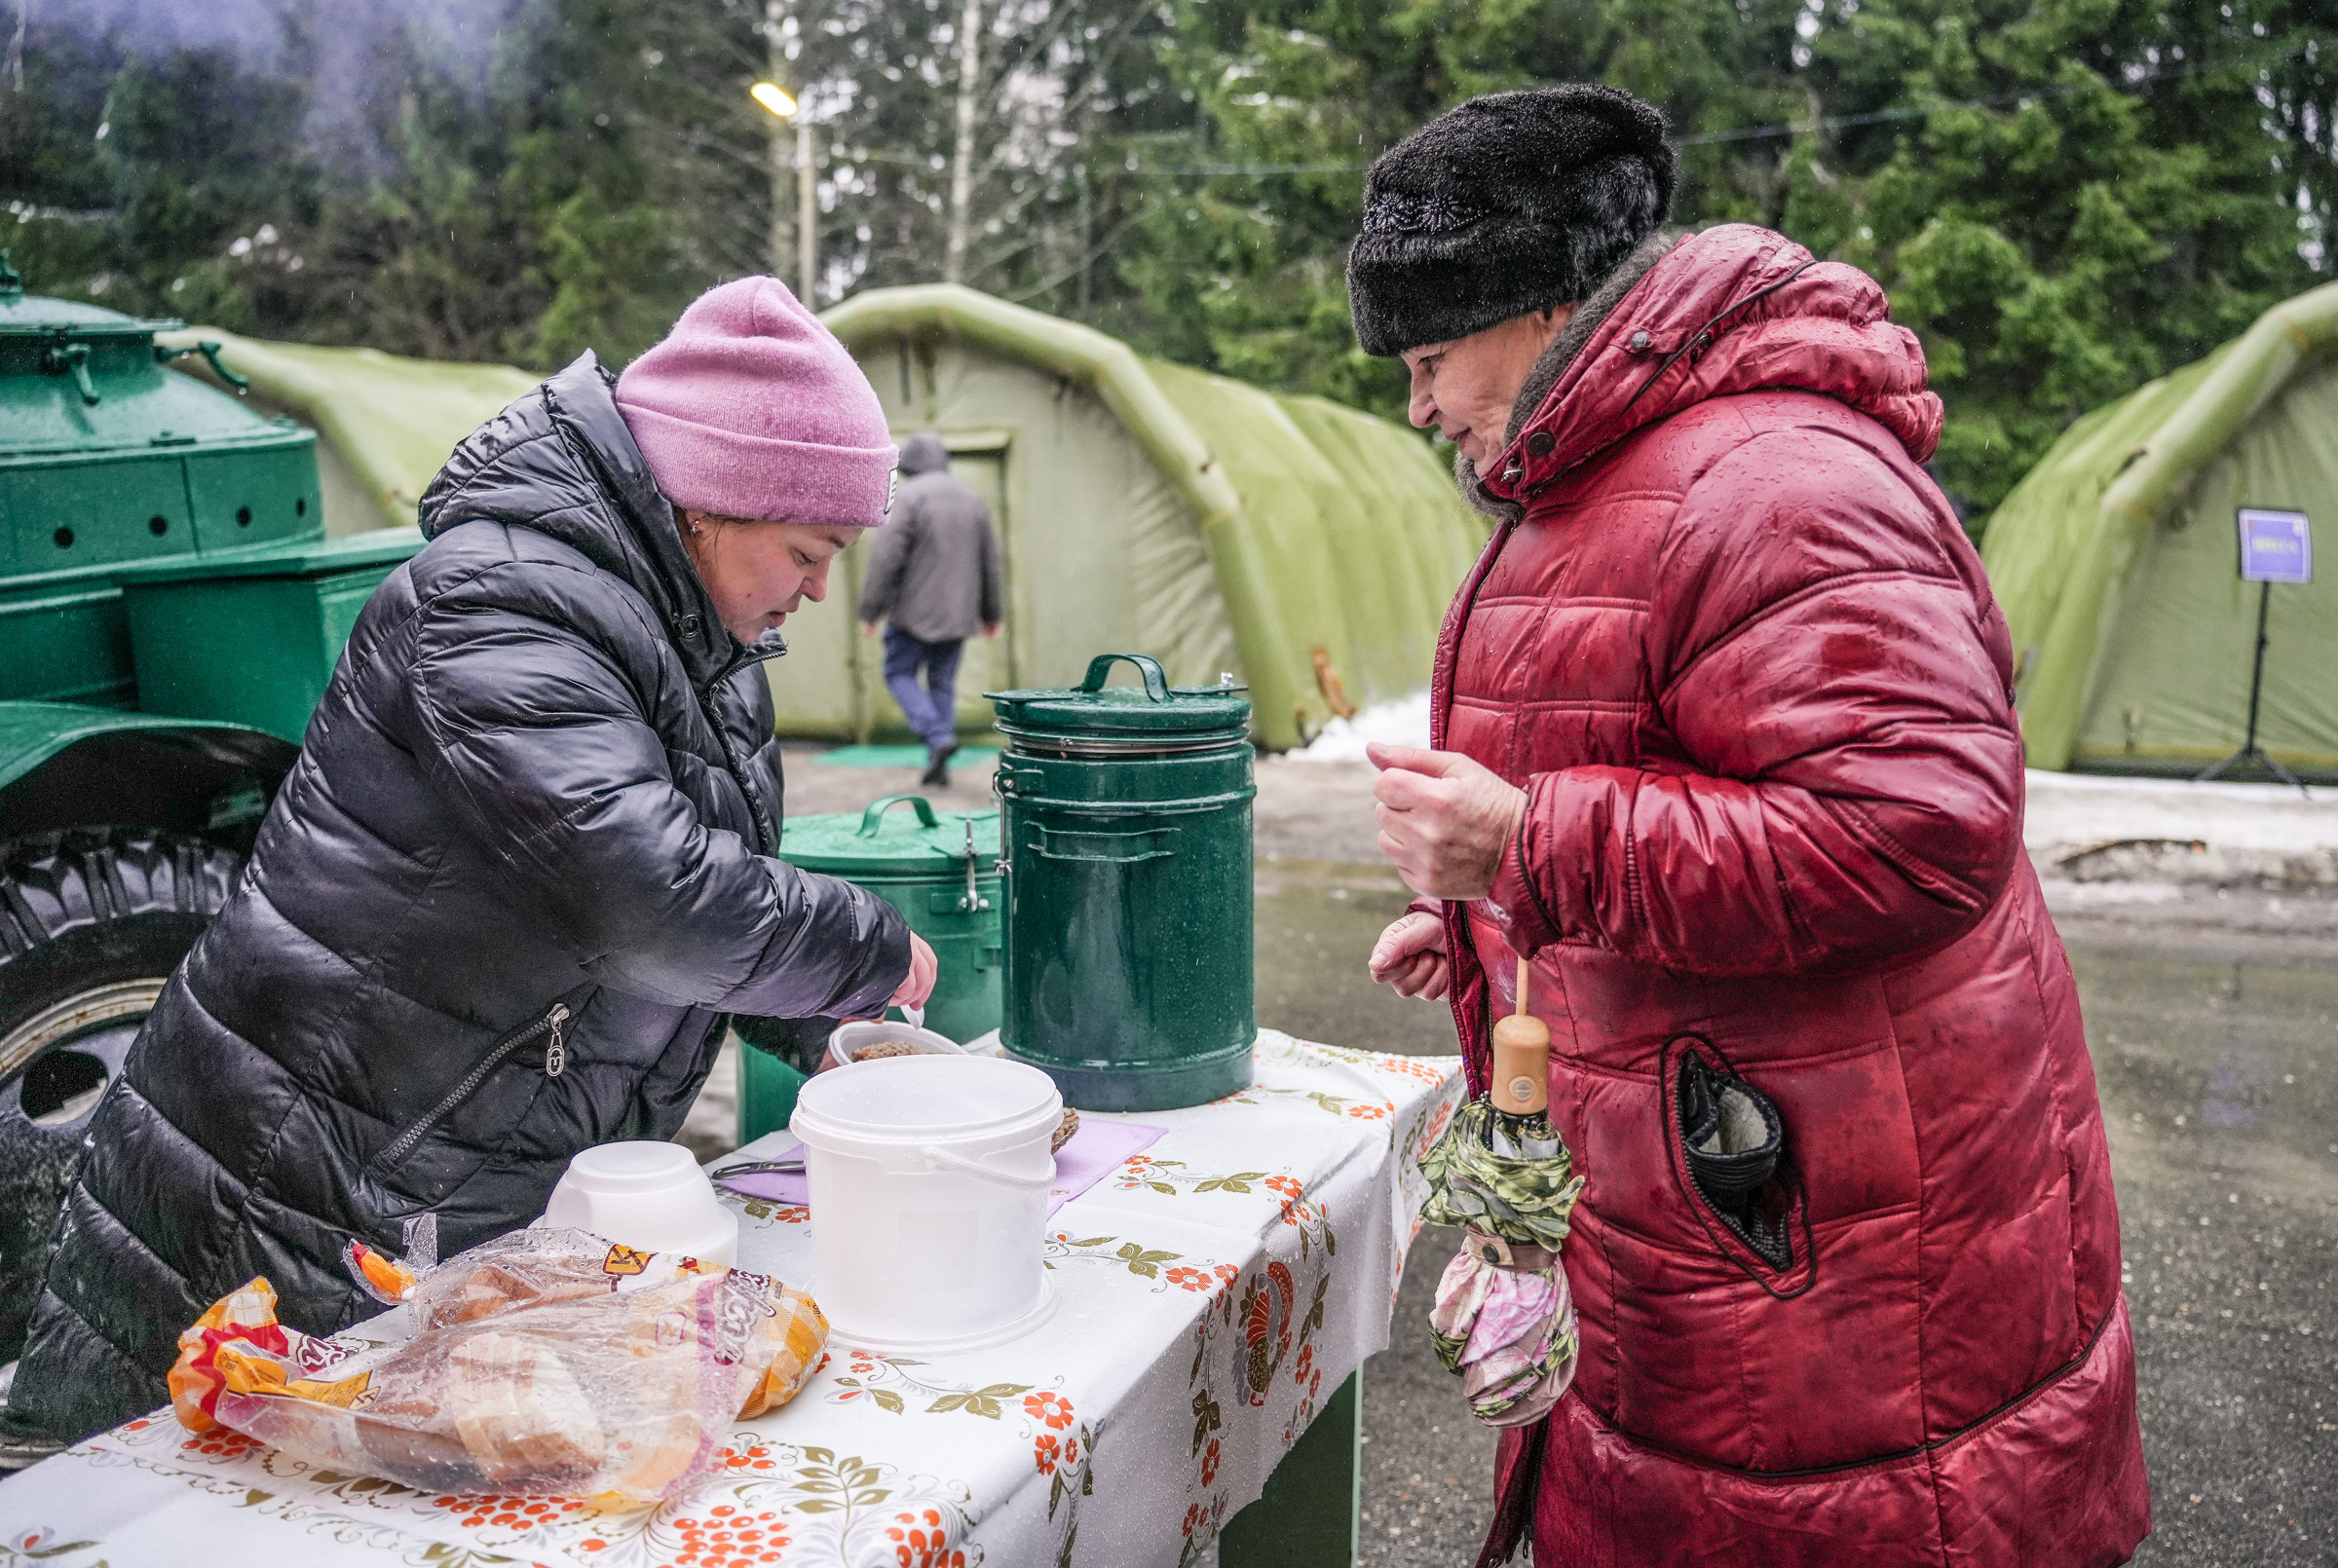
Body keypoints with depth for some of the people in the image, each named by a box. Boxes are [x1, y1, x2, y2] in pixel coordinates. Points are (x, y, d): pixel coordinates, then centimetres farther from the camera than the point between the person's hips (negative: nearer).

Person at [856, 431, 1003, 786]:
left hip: (915, 611, -6)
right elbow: (990, 561, 14)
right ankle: (938, 766, 10)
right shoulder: (971, 498, 9)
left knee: (900, 673, 7)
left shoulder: (908, 497, -10)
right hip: (958, 612, 6)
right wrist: (992, 612, 22)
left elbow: (886, 558, -14)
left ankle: (938, 736, -13)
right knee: (942, 681, 12)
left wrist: (870, 611, -8)